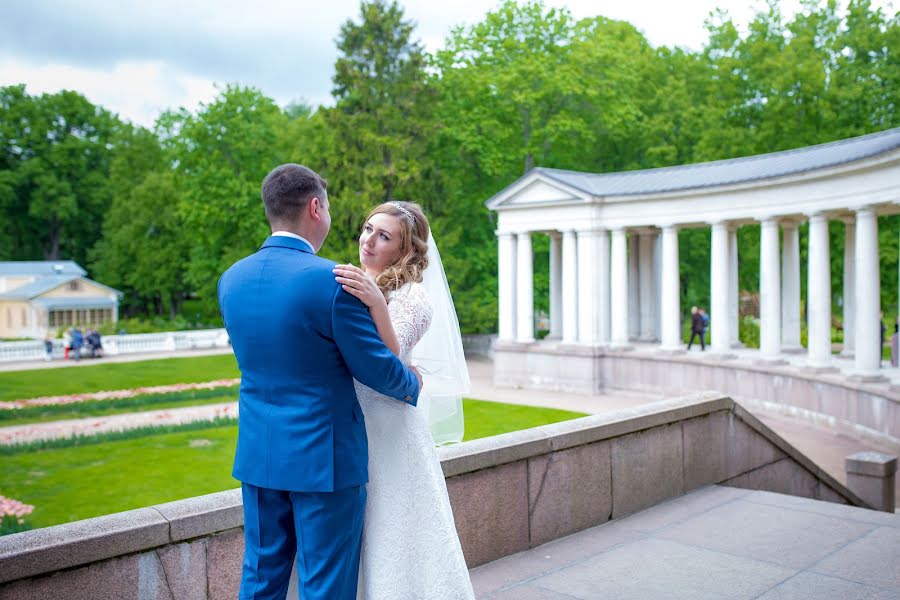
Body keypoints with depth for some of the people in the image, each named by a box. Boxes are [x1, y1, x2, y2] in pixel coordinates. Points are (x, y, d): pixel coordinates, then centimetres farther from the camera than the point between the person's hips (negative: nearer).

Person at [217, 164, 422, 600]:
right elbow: (379, 370, -13)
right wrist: (413, 384, 9)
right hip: (324, 457, -6)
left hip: (256, 454, 6)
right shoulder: (332, 281, -19)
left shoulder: (231, 279, 1)